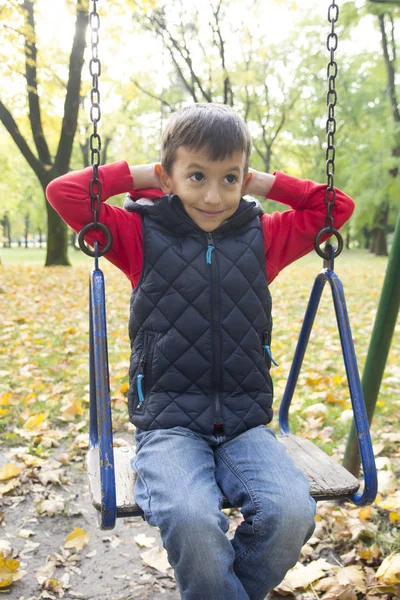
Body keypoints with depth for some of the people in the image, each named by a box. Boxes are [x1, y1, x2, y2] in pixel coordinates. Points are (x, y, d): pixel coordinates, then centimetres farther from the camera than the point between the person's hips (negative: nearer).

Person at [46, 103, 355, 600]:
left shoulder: (264, 237, 10)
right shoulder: (141, 234, 4)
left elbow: (336, 206, 18)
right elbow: (64, 193, -1)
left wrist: (266, 183, 11)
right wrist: (137, 175, 4)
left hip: (245, 423, 3)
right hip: (168, 423, -2)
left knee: (292, 512, -26)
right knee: (189, 519, -34)